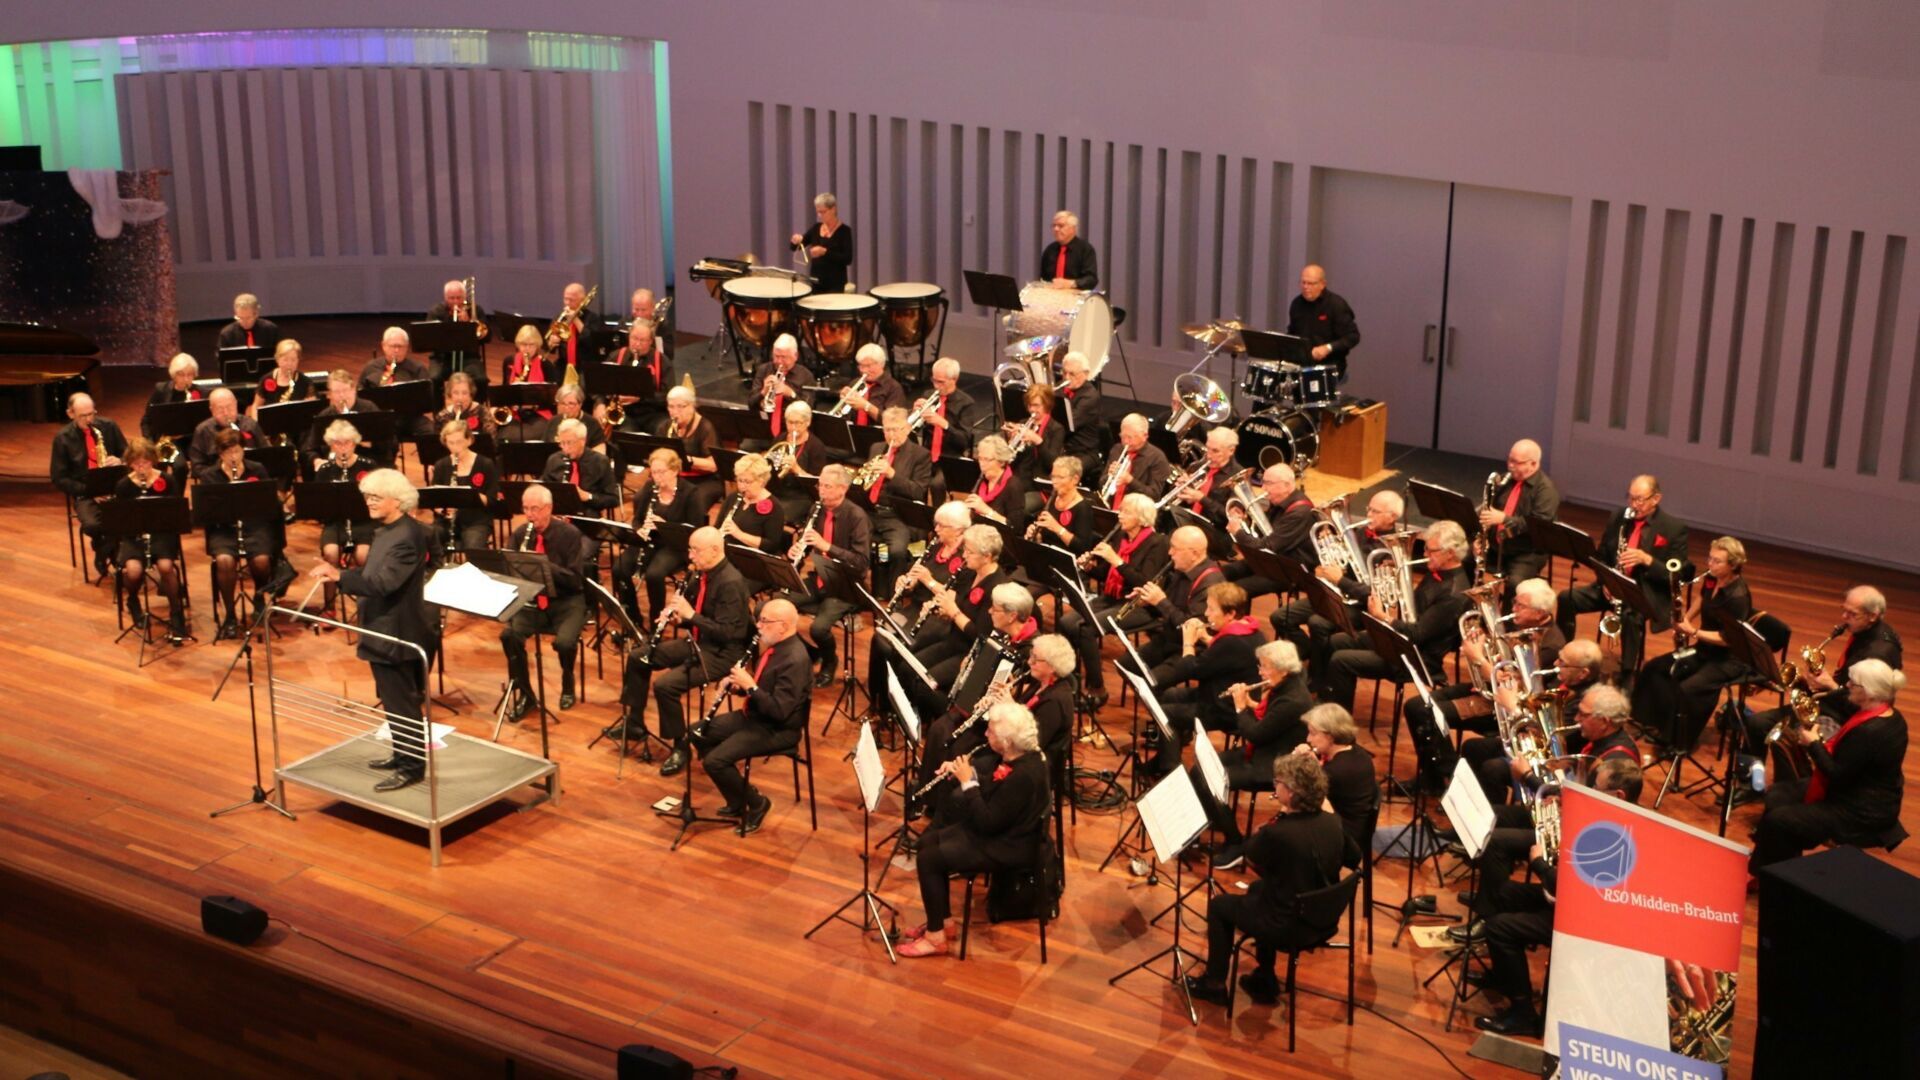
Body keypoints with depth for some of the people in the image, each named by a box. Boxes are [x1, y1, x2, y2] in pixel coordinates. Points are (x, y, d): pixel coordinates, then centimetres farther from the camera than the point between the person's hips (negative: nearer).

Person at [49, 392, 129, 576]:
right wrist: (87, 489, -15)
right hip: (84, 493, -2)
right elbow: (58, 478, -1)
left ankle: (104, 552, -2)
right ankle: (106, 547, 5)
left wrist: (119, 462, -13)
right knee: (92, 525, -33)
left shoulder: (108, 427, 3)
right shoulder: (62, 438, -2)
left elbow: (128, 455, 11)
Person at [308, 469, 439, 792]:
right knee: (395, 700, 20)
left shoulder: (406, 537, -22)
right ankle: (402, 754, 31)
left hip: (398, 634, -10)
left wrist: (340, 576, -34)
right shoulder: (387, 529, 9)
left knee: (401, 703, -2)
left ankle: (412, 767, 6)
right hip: (384, 629, 10)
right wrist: (348, 581, 3)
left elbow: (384, 582, -30)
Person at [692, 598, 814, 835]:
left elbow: (779, 711, -29)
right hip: (754, 716, 10)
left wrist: (749, 685, -26)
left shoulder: (794, 660, -26)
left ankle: (756, 803, 3)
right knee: (698, 733, 11)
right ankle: (738, 800, 16)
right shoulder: (773, 646, 4)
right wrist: (737, 684, -2)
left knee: (715, 761, -20)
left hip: (778, 729, -10)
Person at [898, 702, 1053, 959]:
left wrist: (967, 782, -20)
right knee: (929, 841, 13)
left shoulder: (1024, 775, -32)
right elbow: (993, 788, 11)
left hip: (1008, 846, -10)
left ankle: (936, 937, -1)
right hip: (998, 829, 10)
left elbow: (987, 822, -27)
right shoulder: (1019, 756, -3)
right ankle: (940, 918, 22)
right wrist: (964, 772, -5)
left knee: (928, 859, -12)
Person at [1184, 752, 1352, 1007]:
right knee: (1258, 889, 33)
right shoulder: (1333, 823, -9)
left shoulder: (1278, 833, -29)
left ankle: (1214, 984, 31)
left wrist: (1280, 814, -4)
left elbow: (1251, 854, -7)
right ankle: (1264, 980, 39)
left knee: (1219, 905, 18)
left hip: (1290, 928, -7)